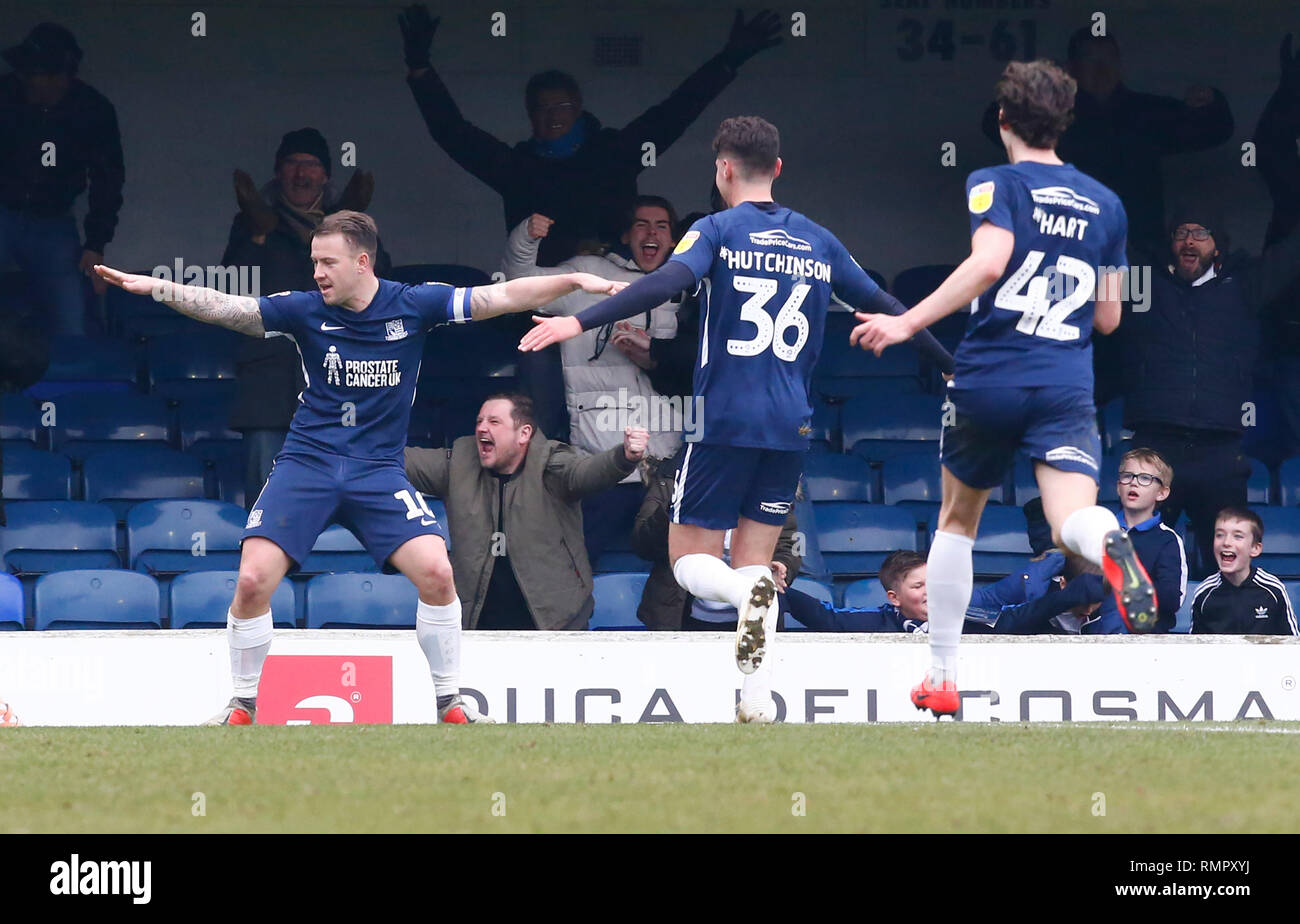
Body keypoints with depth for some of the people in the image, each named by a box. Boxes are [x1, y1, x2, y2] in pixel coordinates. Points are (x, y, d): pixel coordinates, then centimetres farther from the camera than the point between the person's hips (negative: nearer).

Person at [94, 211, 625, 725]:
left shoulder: (413, 306, -2)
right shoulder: (306, 311, -2)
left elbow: (503, 297, -4)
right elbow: (226, 309, -7)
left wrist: (575, 282, -13)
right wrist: (154, 288, -19)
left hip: (378, 470, 0)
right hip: (307, 464, 0)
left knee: (436, 571, -18)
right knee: (253, 579, -15)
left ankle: (450, 705, 1)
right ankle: (243, 706, 5)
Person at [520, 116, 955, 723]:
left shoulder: (718, 232, -2)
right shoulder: (818, 243, 12)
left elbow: (667, 283, -20)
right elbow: (883, 308, 17)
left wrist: (581, 323, -26)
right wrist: (951, 365, 29)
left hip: (726, 421, -4)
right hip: (791, 424, 4)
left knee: (690, 561, 5)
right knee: (753, 559, 11)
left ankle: (751, 592, -30)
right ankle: (758, 697, -6)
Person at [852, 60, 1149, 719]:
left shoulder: (995, 184, 0)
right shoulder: (1105, 204, 15)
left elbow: (989, 260, -20)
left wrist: (907, 323, -20)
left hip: (988, 380, -2)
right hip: (1067, 388, 2)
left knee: (956, 521, 20)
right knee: (1070, 523, -15)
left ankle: (942, 677, 23)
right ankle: (1108, 541, -54)